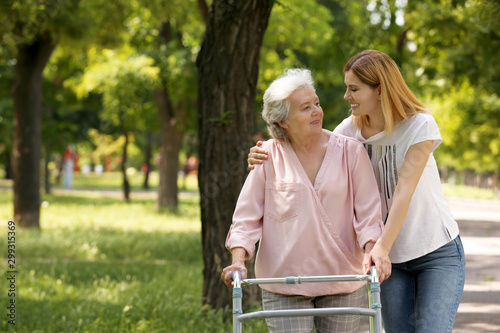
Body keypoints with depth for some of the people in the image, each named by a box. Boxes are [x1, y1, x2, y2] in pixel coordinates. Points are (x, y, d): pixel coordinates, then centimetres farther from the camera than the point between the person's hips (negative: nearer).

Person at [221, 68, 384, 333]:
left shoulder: (350, 151, -1)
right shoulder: (268, 156, -1)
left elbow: (368, 212, -2)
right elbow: (246, 217, 0)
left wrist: (372, 252, -20)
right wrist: (238, 260, -15)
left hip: (342, 280, 1)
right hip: (283, 284, -1)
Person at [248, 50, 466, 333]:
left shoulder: (419, 125, -15)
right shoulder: (351, 130, -2)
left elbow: (404, 189, -25)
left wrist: (382, 246, -35)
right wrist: (269, 158, -17)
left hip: (438, 253, -4)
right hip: (393, 258, 4)